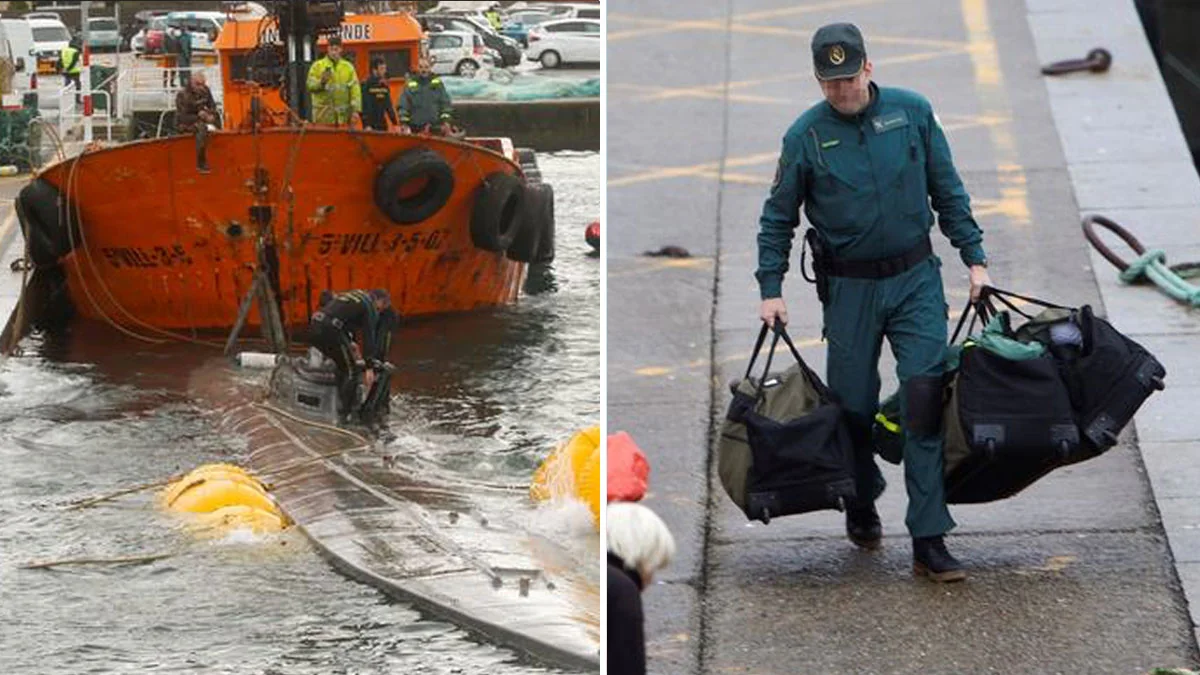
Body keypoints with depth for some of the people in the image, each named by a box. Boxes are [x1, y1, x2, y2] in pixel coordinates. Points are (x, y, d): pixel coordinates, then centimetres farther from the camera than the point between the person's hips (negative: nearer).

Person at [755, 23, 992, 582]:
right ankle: (861, 506, 35)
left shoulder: (912, 112, -2)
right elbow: (778, 218, 4)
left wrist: (974, 258, 3)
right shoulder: (806, 135, -4)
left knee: (925, 397, -12)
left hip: (915, 279, 0)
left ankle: (928, 541, -12)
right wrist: (771, 289, -2)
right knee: (853, 407, 6)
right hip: (849, 288, 0)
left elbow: (948, 192, 7)